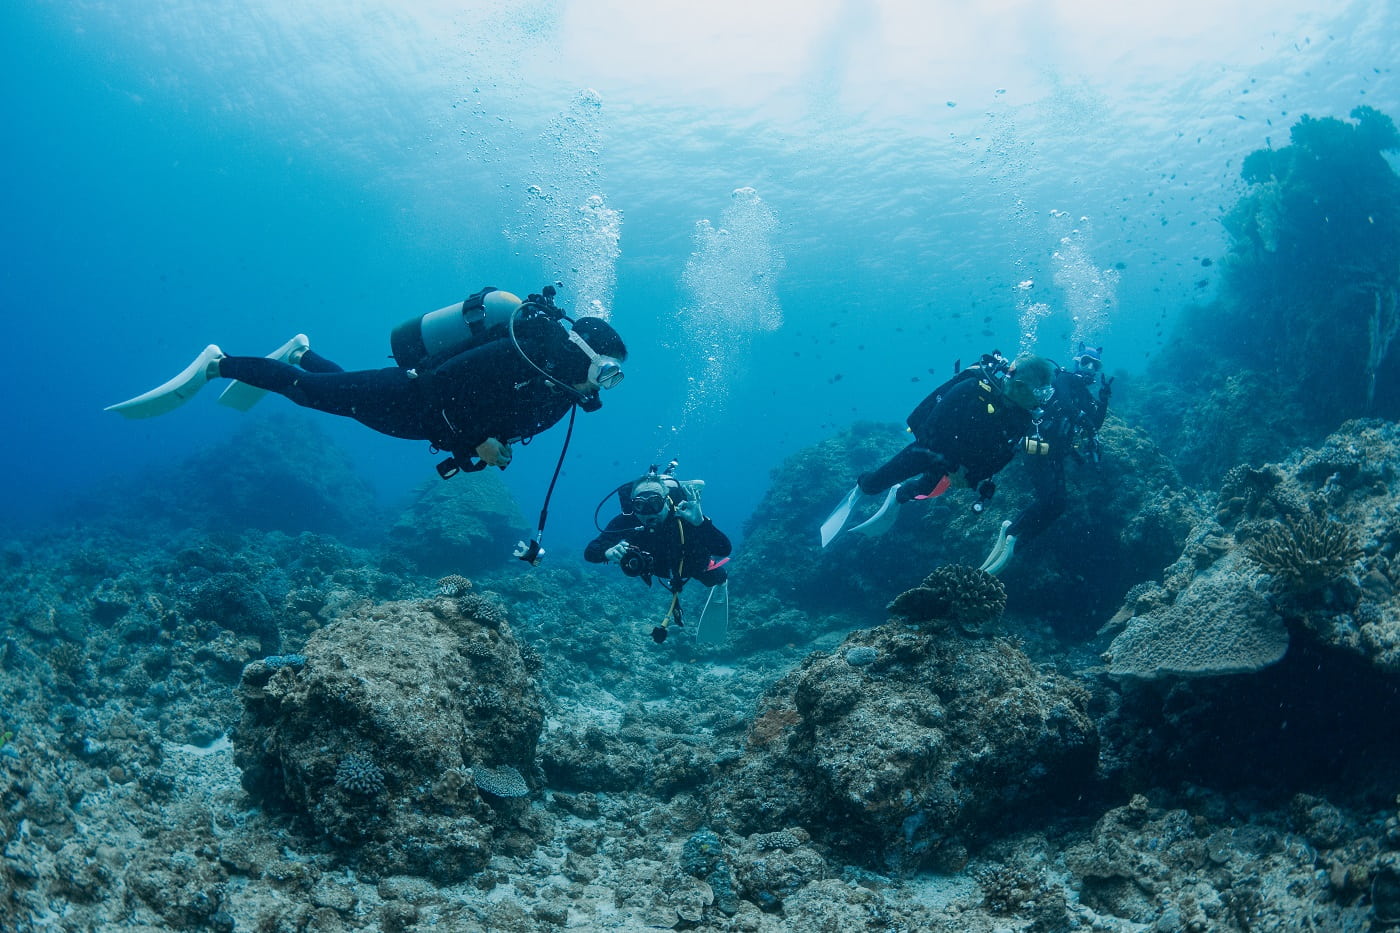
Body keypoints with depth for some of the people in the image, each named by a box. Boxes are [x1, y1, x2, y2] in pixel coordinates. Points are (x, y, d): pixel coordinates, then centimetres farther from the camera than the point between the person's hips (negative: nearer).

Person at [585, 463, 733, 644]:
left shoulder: (685, 517, -46)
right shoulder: (625, 522, -39)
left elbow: (725, 550, -53)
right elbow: (589, 552, -39)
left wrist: (700, 522, -68)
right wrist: (608, 552, -62)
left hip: (696, 563, -2)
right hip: (660, 567, 2)